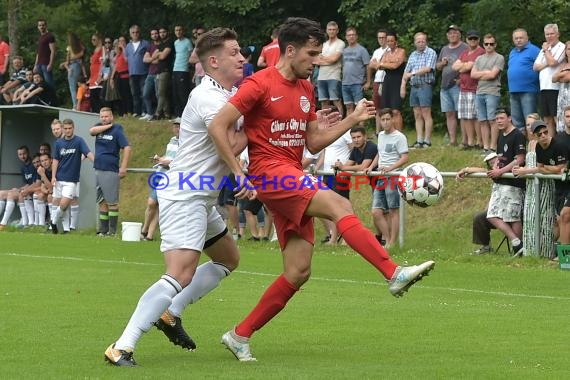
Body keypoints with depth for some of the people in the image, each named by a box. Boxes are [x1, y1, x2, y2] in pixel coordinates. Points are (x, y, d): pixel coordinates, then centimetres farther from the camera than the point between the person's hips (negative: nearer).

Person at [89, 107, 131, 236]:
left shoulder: (117, 130, -3)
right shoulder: (99, 127, 13)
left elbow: (127, 148, -10)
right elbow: (91, 131, -9)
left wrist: (123, 167, -17)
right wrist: (108, 126, -10)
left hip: (111, 171, -6)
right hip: (98, 170, 6)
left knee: (112, 202, -5)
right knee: (102, 202, 9)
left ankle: (112, 230, -4)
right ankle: (103, 230, 14)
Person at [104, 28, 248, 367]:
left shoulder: (229, 93, 12)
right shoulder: (207, 98, -18)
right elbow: (232, 146, -24)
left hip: (202, 199, 11)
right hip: (185, 197, -11)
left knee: (229, 259, 24)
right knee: (181, 275, -22)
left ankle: (170, 313, 24)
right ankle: (122, 348, -26)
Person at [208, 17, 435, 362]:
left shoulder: (306, 90, 16)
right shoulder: (260, 84, -7)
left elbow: (313, 143, 19)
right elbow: (218, 127, -11)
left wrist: (353, 120, 10)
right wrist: (239, 173, -14)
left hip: (295, 178, 8)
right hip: (270, 173, -8)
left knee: (298, 272, 1)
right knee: (339, 205, -27)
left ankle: (240, 336, 11)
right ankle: (395, 274, -36)